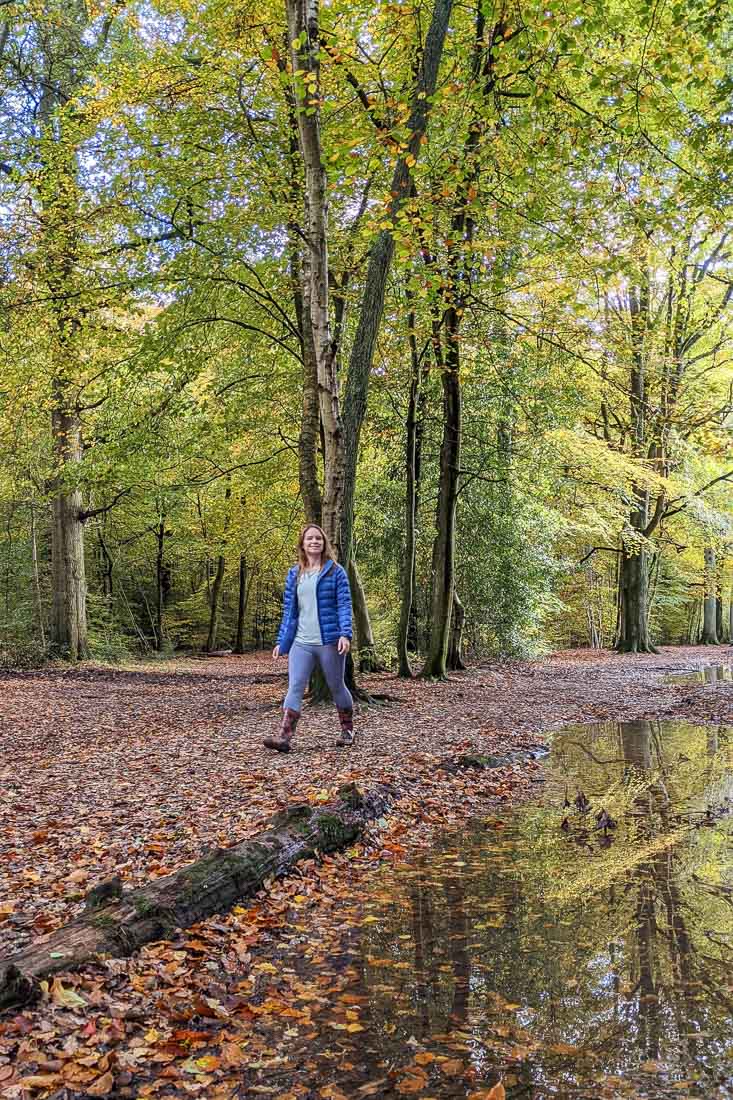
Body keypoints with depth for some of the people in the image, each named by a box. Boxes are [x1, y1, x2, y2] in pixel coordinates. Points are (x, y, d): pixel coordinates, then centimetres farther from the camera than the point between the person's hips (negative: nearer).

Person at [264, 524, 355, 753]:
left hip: (330, 642, -3)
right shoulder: (294, 574, 10)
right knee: (294, 688, -8)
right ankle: (284, 737, -14)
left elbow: (344, 605, -7)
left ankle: (347, 731, 30)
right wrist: (281, 641, 10)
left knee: (337, 687, 11)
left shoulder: (336, 571, -2)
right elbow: (289, 611, 13)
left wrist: (345, 634, -19)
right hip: (301, 643, 3)